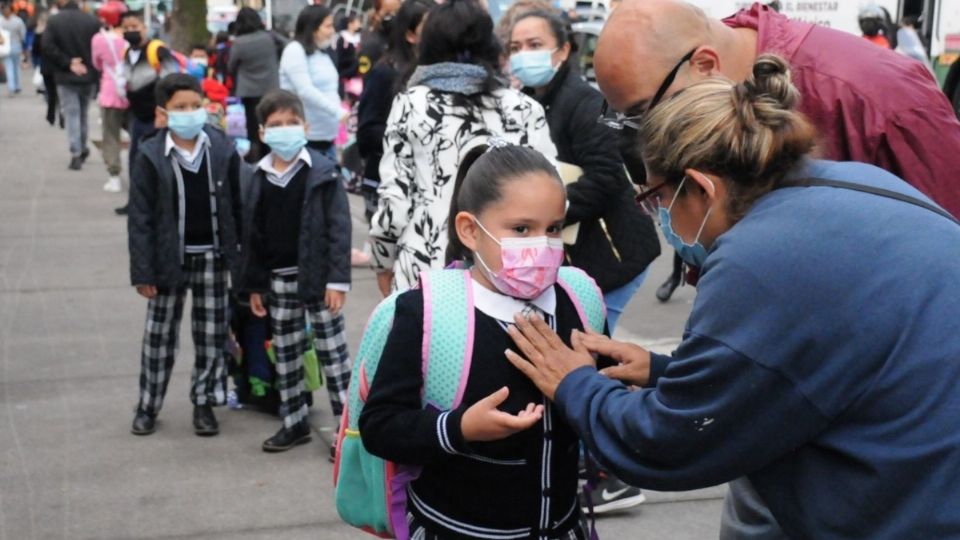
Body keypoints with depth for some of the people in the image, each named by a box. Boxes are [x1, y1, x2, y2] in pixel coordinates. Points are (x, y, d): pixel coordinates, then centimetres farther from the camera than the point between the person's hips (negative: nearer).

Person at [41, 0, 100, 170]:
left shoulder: (53, 21, -6)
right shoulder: (93, 21, -6)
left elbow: (47, 48, -13)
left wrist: (68, 63, -9)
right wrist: (89, 64, 0)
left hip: (65, 77, -2)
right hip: (89, 75, 2)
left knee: (71, 113, 2)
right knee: (83, 112, 19)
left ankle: (76, 153, -7)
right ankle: (82, 148, 27)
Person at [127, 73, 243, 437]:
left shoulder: (223, 150, -5)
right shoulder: (151, 157, -10)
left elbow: (238, 206, 1)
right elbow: (140, 218, -8)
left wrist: (242, 257, 1)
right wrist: (143, 271, -11)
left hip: (212, 257, 2)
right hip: (169, 258, -1)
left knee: (211, 334, 10)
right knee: (159, 334, 10)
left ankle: (204, 401, 25)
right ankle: (148, 405, 24)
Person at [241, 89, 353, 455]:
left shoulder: (323, 172, -9)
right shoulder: (261, 177, 6)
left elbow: (339, 227, -11)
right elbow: (255, 233, 11)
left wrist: (337, 279, -16)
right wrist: (255, 284, 10)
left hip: (317, 276, -5)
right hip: (278, 279, 5)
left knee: (332, 353, 1)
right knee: (285, 353, 14)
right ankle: (294, 422, 27)